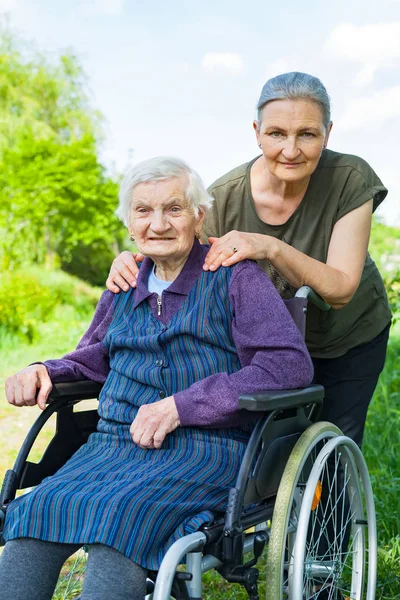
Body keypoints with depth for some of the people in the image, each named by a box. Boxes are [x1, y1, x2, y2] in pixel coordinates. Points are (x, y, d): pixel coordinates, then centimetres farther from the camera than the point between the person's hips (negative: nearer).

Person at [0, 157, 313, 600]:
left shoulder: (234, 277, 2)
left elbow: (291, 364, -10)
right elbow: (92, 360, 31)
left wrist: (182, 405, -15)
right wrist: (44, 373, 7)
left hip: (205, 449, -5)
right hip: (115, 443, 5)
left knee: (116, 514, -34)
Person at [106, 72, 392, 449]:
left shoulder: (350, 180, -27)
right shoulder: (225, 198, -25)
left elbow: (340, 291, -32)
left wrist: (271, 248, -48)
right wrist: (133, 264, -35)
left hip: (350, 341, 0)